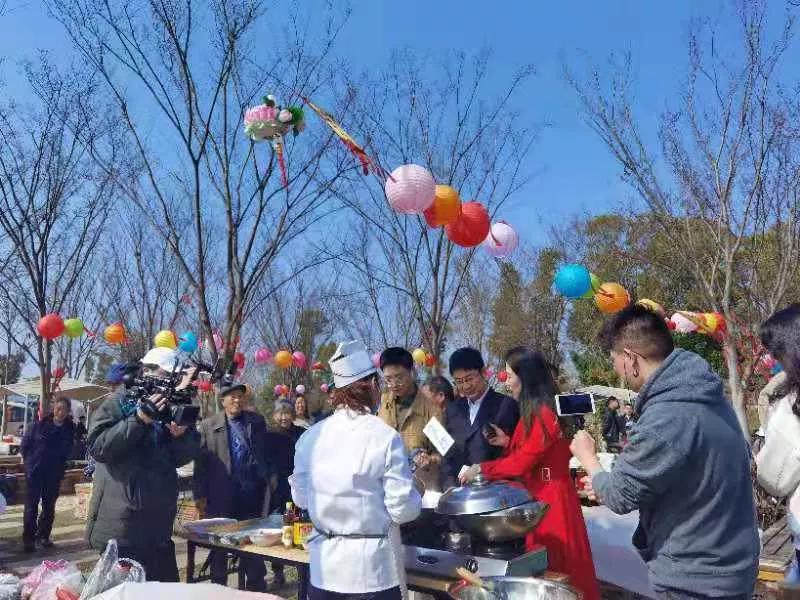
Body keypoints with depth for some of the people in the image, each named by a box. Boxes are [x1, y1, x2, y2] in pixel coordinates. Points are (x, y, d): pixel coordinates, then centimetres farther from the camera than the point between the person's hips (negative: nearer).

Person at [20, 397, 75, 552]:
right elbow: (24, 445, 1)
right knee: (31, 505, 0)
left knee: (49, 506, 10)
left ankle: (43, 535, 22)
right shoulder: (39, 425, -8)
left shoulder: (70, 429, -2)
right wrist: (30, 461, 3)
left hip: (54, 474, 2)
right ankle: (28, 538, 7)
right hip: (35, 471, -2)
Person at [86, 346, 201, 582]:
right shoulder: (120, 403, -5)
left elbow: (182, 458, 7)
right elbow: (97, 447, -18)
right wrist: (139, 419, -25)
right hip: (122, 524, -6)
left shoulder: (170, 408, 11)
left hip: (160, 523, 6)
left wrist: (181, 434, -14)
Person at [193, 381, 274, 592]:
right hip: (221, 496, -1)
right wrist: (200, 495, -7)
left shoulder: (257, 421, 4)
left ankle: (256, 588, 25)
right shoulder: (208, 425, -1)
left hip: (251, 495, 1)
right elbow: (200, 462, -4)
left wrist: (271, 475, 1)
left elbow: (266, 453, 10)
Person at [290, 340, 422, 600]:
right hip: (373, 571, -3)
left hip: (324, 569, 4)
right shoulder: (385, 436, -17)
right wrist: (417, 497, 7)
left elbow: (300, 497, 7)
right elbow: (403, 509, -14)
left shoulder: (309, 437, -6)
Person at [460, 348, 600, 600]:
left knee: (556, 572, 2)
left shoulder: (545, 414, -20)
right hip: (535, 496, 9)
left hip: (551, 499, -9)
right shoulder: (532, 413, 12)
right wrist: (507, 442, 0)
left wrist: (481, 469, -9)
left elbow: (522, 462, -18)